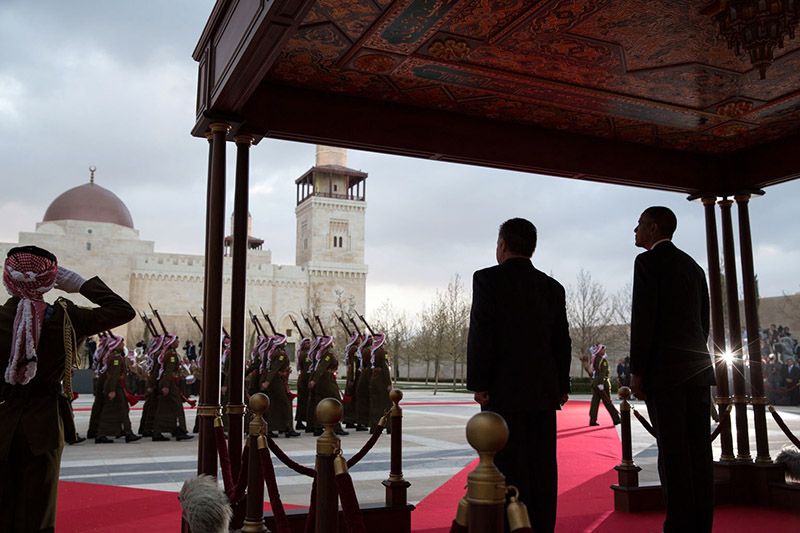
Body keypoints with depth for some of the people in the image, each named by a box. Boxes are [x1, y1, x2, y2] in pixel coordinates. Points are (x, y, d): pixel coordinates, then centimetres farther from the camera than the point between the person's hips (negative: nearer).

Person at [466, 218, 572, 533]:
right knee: (542, 463, 9)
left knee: (510, 464, -1)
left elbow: (480, 333, -11)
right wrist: (562, 385, 18)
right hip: (545, 391, 5)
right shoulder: (553, 287, 11)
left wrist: (477, 383, -9)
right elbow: (562, 341, 12)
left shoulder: (488, 279, -5)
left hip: (504, 389, -5)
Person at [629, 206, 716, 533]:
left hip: (664, 370, -7)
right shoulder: (693, 266, 20)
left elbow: (643, 318, -12)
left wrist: (636, 371, -9)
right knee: (699, 450, 7)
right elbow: (704, 322, 21)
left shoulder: (648, 261, -4)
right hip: (698, 370, 8)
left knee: (673, 451, -6)